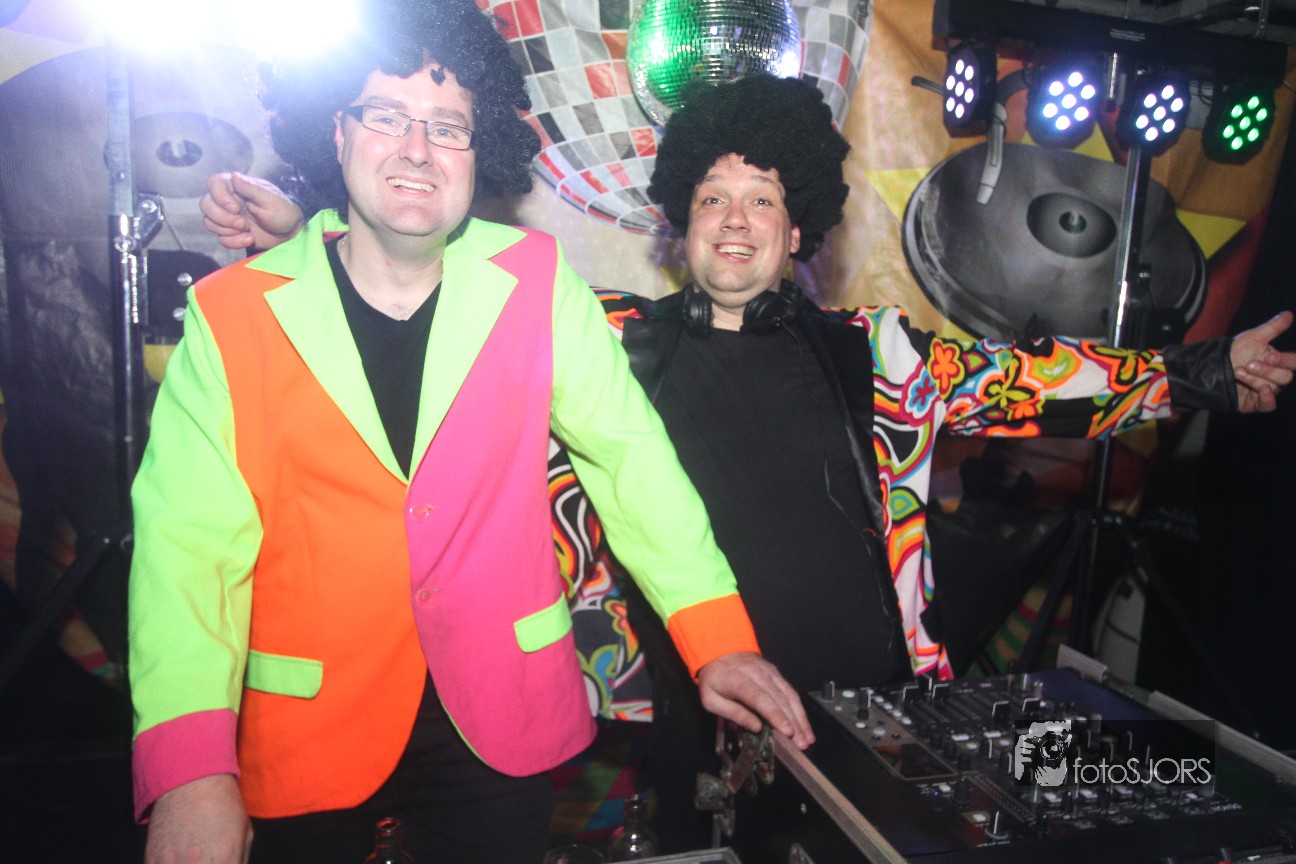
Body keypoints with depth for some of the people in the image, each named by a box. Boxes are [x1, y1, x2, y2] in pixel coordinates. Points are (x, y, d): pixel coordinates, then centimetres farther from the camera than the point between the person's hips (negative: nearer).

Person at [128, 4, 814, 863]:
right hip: (303, 740, 0)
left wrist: (717, 636, -9)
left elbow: (630, 454, -4)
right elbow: (188, 540, -12)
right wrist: (188, 767, -23)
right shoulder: (232, 313, -7)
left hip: (503, 725, 1)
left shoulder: (535, 280, -4)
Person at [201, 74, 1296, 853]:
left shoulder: (872, 351, 4)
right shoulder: (614, 340, 1)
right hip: (694, 728, -1)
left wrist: (1205, 371, 5)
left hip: (866, 720, 2)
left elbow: (1023, 378, 7)